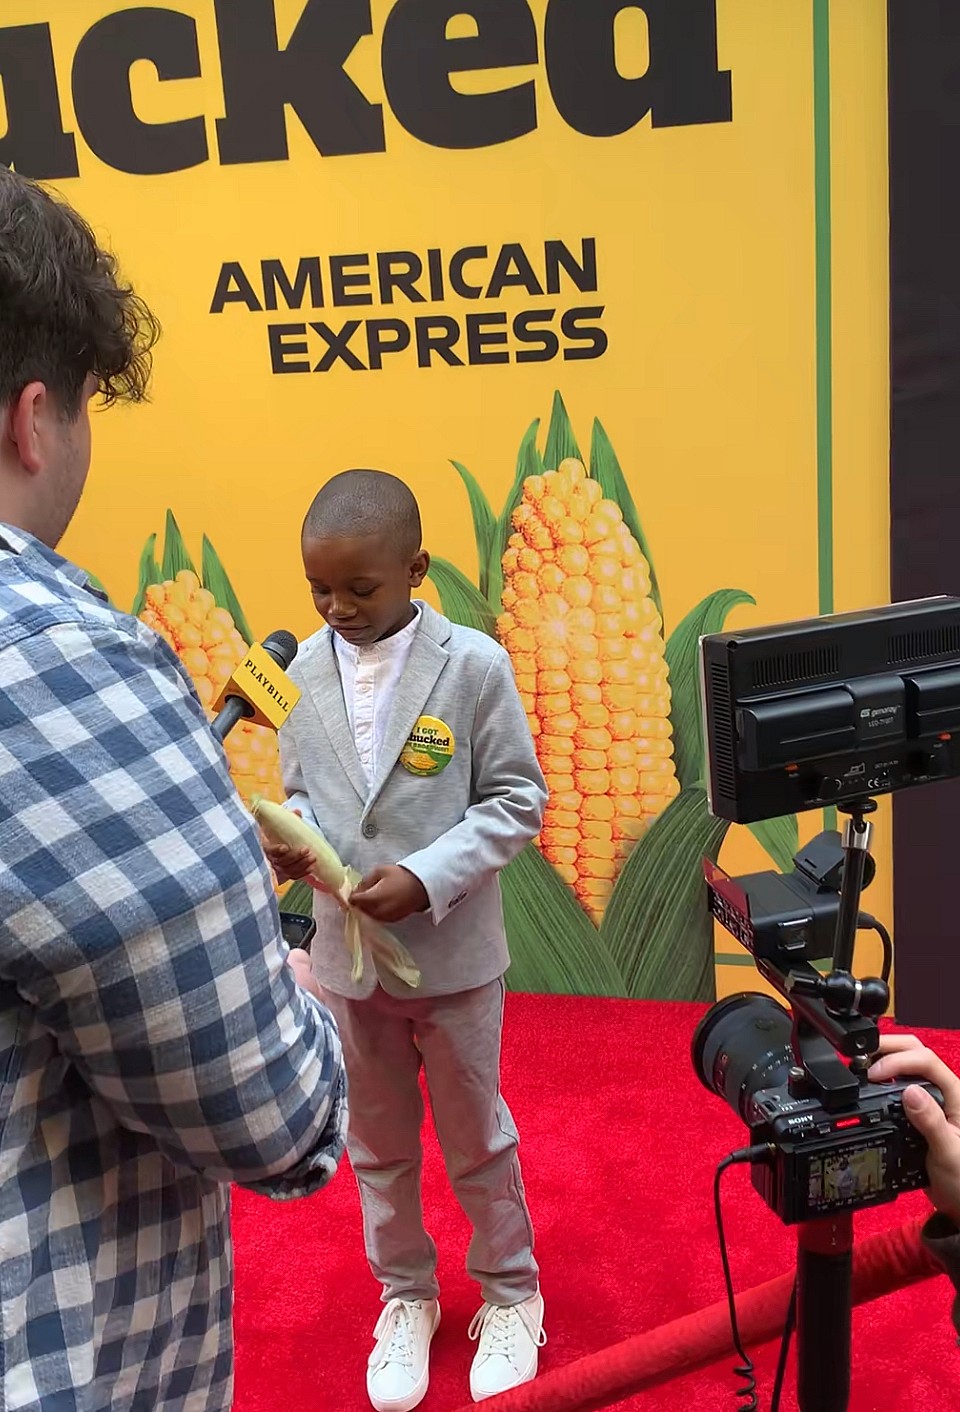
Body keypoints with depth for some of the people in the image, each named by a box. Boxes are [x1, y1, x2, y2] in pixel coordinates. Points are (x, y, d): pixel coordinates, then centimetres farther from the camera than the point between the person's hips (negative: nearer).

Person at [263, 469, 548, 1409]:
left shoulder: (473, 665, -15)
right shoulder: (305, 669, -5)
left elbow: (518, 801, -11)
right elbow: (302, 792, 6)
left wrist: (426, 878, -22)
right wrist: (293, 838, -16)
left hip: (453, 952, -3)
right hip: (347, 953, 3)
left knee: (475, 1136, 16)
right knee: (377, 1142, 19)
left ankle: (509, 1293, 39)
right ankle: (404, 1295, 43)